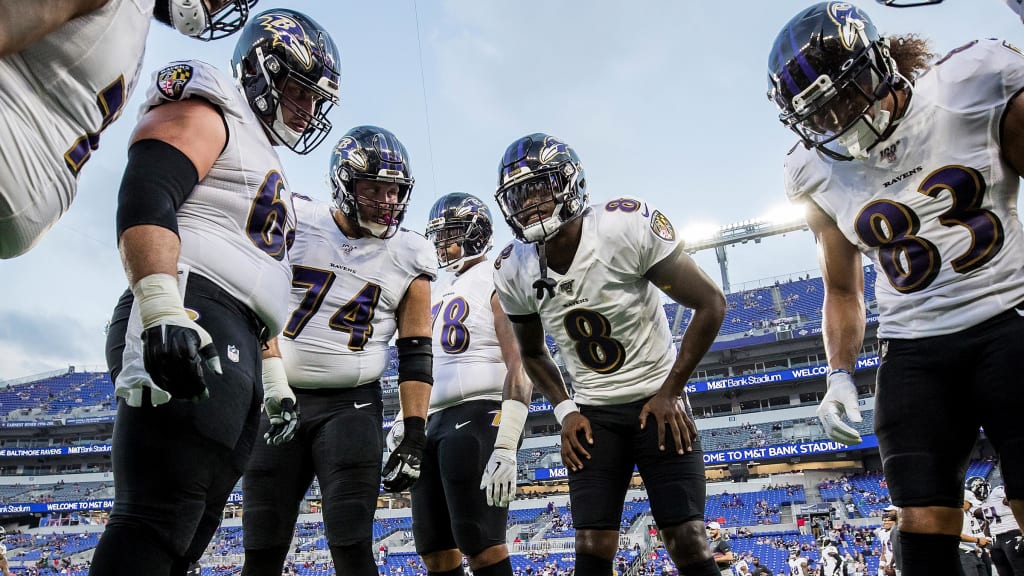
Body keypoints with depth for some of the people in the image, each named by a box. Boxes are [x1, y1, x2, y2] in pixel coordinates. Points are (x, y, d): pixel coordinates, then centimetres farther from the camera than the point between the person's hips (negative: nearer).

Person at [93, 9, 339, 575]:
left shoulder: (263, 167, 33)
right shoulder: (208, 112, 5)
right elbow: (144, 202, -14)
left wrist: (273, 379, 28)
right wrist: (162, 311, -28)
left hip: (232, 355, 10)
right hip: (189, 329, -10)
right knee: (157, 523, -15)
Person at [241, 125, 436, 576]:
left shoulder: (408, 258, 2)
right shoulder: (295, 223, -1)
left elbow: (415, 355, 3)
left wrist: (414, 437, -2)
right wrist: (274, 382, -13)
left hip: (351, 404, 0)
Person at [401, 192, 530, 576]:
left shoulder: (496, 282, -5)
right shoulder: (442, 294, 22)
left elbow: (520, 369, -14)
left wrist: (505, 449, -22)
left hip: (478, 416, -9)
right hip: (436, 421, 9)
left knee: (480, 543, -10)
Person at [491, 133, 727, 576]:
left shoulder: (629, 226, -19)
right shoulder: (513, 272, -6)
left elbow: (710, 305, -11)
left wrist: (670, 392, -12)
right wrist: (564, 411, -2)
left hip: (658, 401, -3)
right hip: (592, 414, 3)